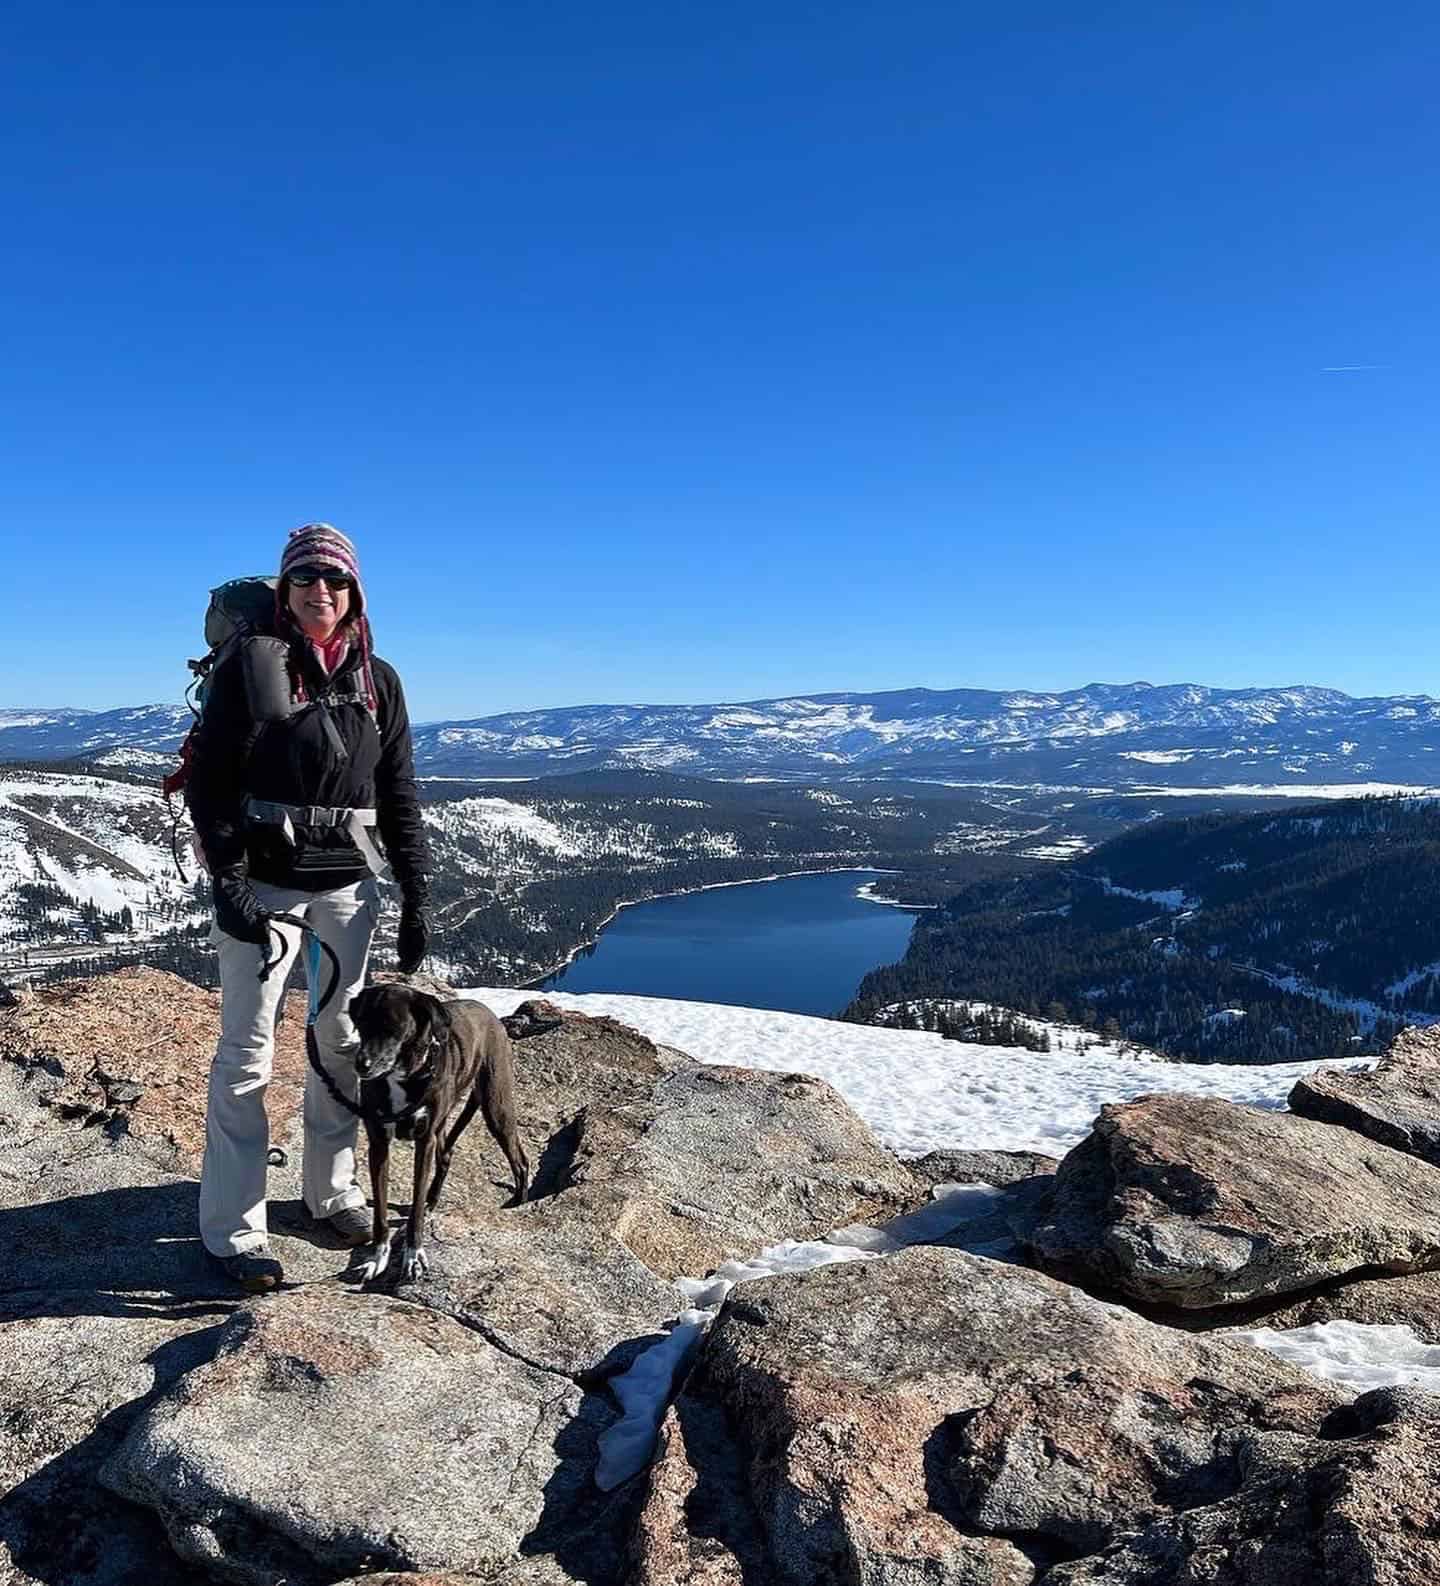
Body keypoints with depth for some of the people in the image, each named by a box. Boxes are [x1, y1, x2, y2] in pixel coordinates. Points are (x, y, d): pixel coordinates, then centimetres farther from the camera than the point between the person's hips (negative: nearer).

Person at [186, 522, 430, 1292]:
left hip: (348, 883, 4)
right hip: (262, 880, -4)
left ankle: (333, 1189, 28)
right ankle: (234, 1229, 8)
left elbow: (399, 796, 9)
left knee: (343, 1038, 12)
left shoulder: (377, 680, 8)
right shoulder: (249, 665, -3)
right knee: (247, 1048, -2)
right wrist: (227, 880, -16)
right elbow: (209, 777, -7)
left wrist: (415, 897, 6)